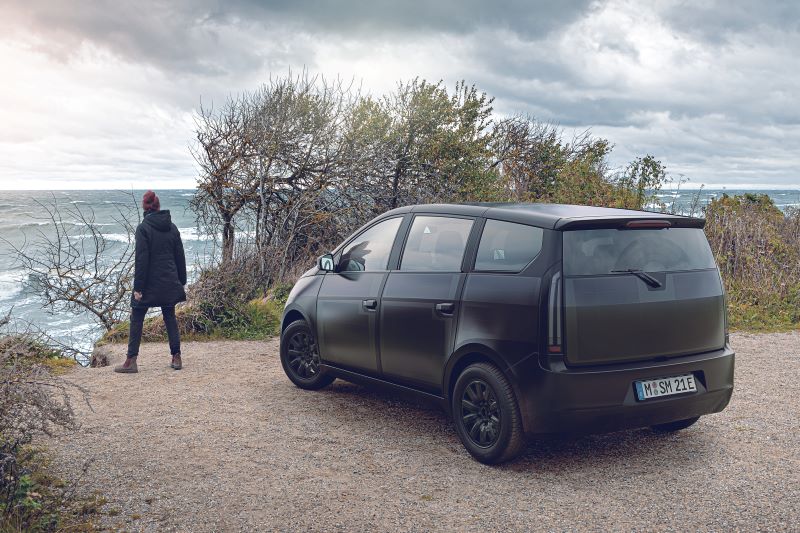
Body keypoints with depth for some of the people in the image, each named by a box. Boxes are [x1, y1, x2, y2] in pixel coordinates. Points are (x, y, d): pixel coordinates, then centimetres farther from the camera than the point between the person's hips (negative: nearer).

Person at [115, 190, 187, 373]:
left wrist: (138, 287, -12)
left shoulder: (143, 228, -11)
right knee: (170, 318, 12)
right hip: (169, 283, 5)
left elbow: (141, 259, -14)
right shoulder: (172, 227, 5)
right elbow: (180, 257, 9)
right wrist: (181, 281, 16)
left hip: (149, 283, -5)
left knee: (136, 319, 4)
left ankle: (131, 361, 2)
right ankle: (176, 358, 12)